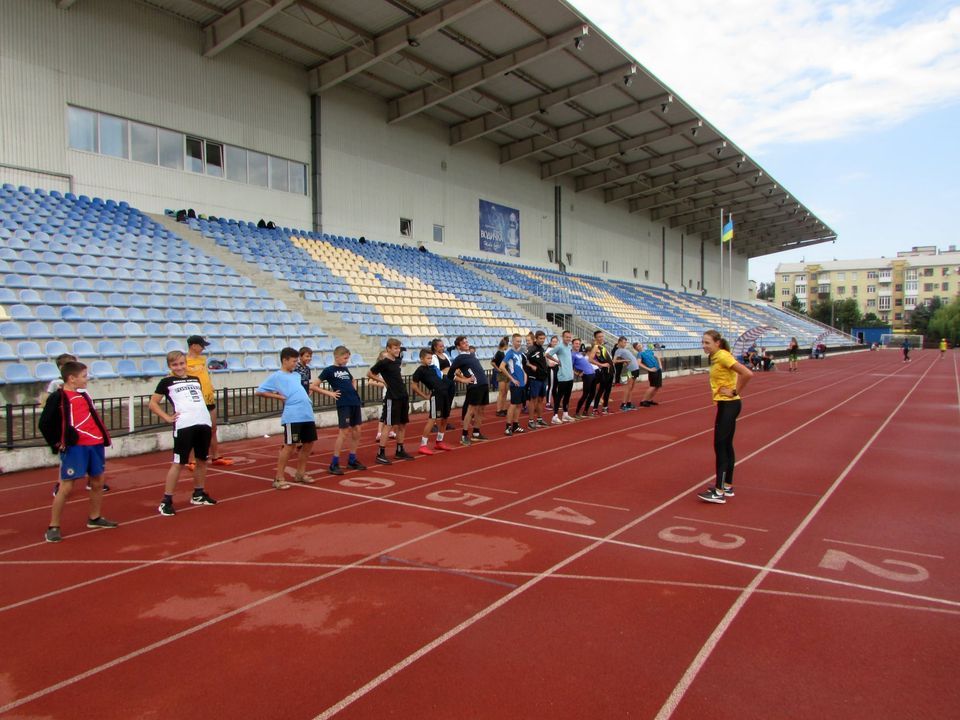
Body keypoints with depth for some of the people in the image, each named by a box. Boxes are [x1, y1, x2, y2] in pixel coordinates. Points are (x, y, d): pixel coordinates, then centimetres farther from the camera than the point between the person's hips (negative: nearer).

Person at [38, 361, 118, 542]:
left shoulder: (84, 395, 14)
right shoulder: (58, 397, -7)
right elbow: (44, 424, -9)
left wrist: (102, 435, 15)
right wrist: (57, 444, -10)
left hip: (95, 445, 7)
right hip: (74, 447, -7)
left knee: (97, 483, 14)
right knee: (66, 488, -7)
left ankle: (94, 518, 29)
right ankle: (53, 527, 5)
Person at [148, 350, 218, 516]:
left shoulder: (195, 379, 19)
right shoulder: (166, 382, 6)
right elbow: (152, 404, 5)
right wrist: (167, 417, -5)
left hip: (204, 423, 5)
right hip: (183, 426, -5)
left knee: (202, 460, 13)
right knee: (178, 463, -5)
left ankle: (198, 494, 28)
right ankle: (166, 500, 3)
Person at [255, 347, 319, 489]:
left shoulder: (296, 376, 20)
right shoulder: (276, 377, 0)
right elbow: (258, 391, 0)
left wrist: (307, 398, 13)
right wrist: (278, 396, -7)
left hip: (308, 415, 8)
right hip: (292, 417, -8)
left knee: (309, 443, 12)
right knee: (289, 445, -6)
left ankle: (300, 473, 26)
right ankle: (279, 478, 3)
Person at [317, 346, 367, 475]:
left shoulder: (345, 369, 15)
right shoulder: (329, 370, -3)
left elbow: (353, 381, 35)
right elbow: (314, 386, -5)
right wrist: (330, 393, -10)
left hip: (355, 403, 7)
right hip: (343, 404, -7)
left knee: (356, 431, 9)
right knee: (344, 432, -7)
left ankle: (352, 460, 20)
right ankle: (334, 464, -1)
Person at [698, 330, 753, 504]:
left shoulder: (723, 356, -17)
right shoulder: (715, 357, 10)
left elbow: (747, 374, -25)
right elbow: (728, 375, 23)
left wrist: (734, 391, -17)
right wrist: (733, 391, 10)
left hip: (728, 405, -10)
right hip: (725, 405, 10)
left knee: (720, 446, -8)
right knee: (726, 446, 15)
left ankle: (719, 492, -5)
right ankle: (727, 486, 25)